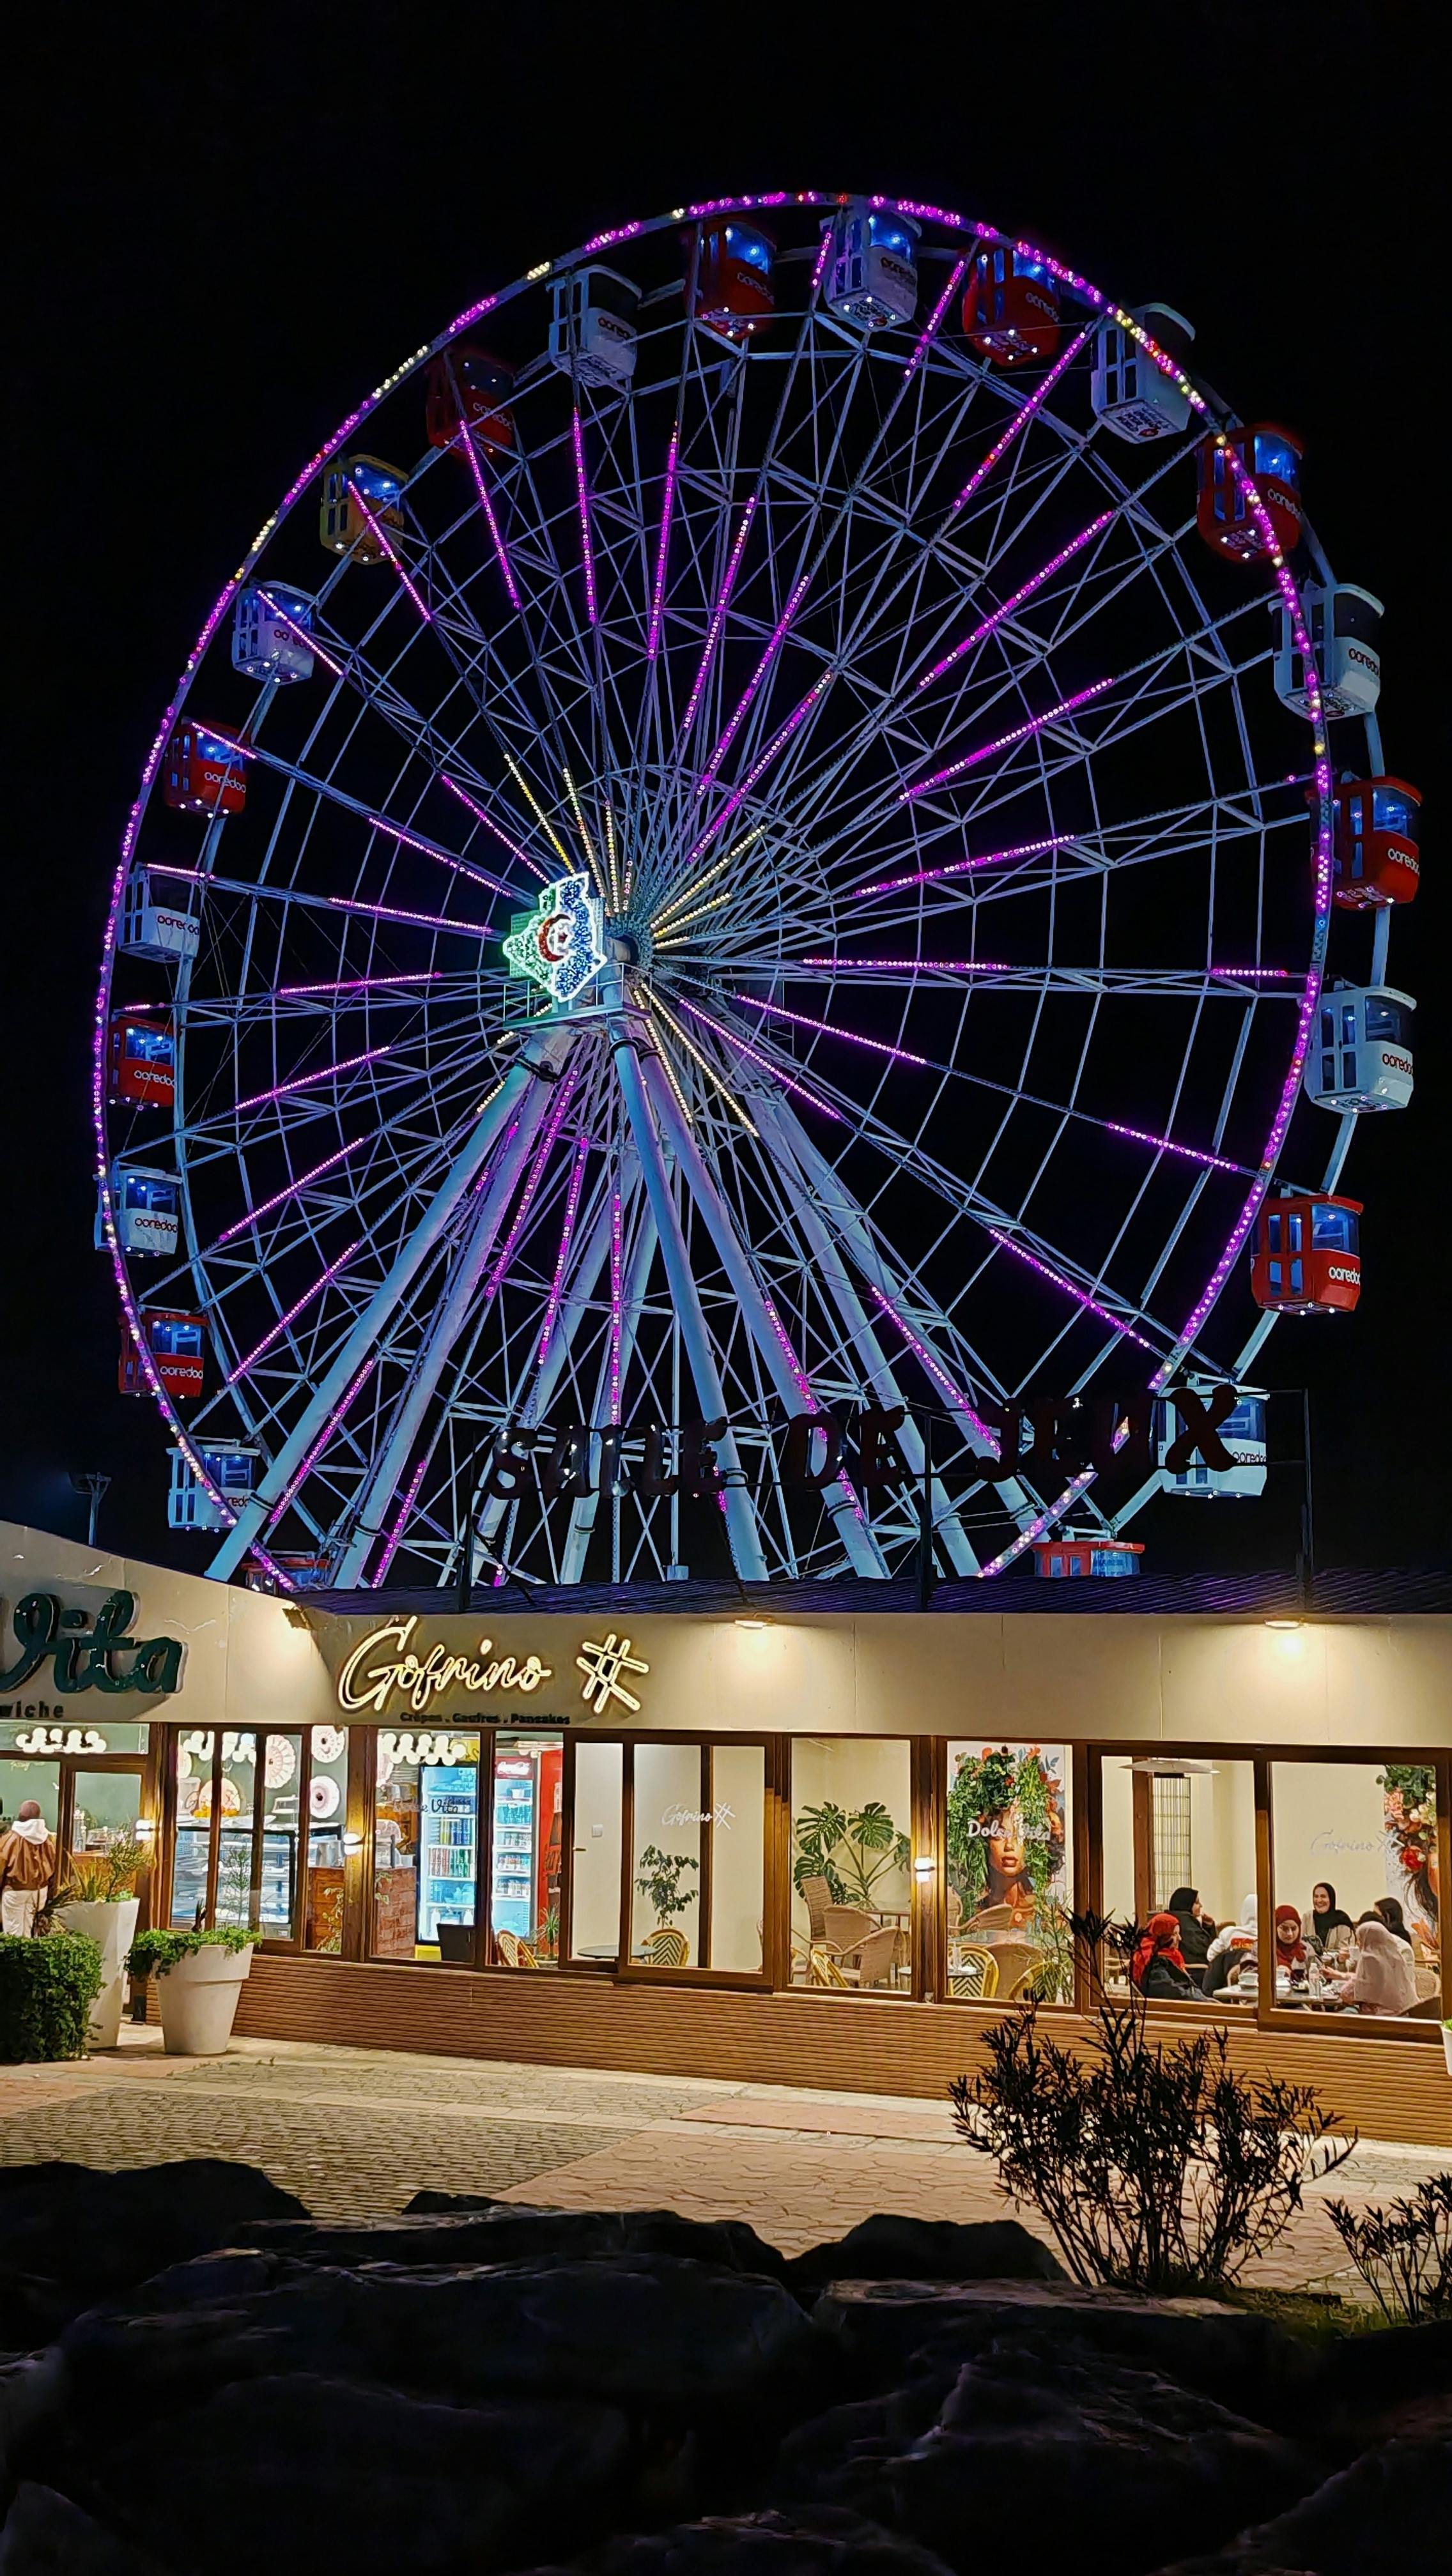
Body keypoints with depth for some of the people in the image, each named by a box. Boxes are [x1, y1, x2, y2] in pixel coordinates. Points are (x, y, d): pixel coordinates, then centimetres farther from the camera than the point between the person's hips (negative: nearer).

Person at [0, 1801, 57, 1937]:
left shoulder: (12, 1838, -17)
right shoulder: (48, 1837, -3)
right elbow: (53, 1864, 5)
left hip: (15, 1889, -4)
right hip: (40, 1889, 5)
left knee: (14, 1932, 6)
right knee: (29, 1929, 16)